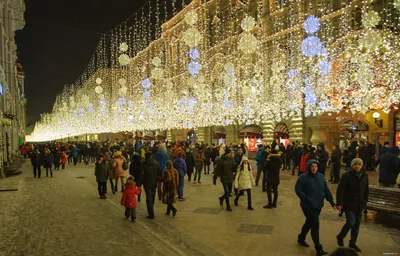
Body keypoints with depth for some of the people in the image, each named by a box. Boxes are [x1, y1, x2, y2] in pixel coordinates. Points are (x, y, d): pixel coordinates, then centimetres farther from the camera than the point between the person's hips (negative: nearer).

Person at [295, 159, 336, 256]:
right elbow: (298, 190, -16)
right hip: (308, 206, -6)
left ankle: (301, 239, 40)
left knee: (309, 222, 19)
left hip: (318, 205, 6)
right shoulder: (303, 177, -15)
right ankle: (318, 248, 4)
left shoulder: (321, 176, 2)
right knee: (315, 224, -7)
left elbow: (326, 190, 7)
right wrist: (307, 199, -24)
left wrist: (331, 201, 1)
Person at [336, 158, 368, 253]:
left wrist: (365, 202, 11)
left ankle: (353, 243, 27)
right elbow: (340, 190, -15)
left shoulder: (364, 176, 2)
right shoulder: (346, 176, -14)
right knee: (351, 222, -11)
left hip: (359, 205, 6)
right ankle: (340, 237, 15)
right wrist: (339, 203, -17)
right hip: (349, 203, -5)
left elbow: (366, 190, 12)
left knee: (357, 224, 11)